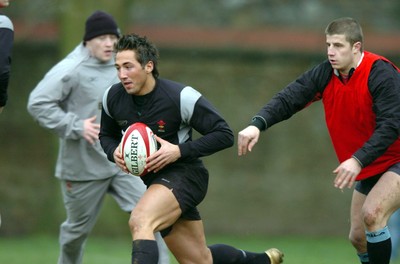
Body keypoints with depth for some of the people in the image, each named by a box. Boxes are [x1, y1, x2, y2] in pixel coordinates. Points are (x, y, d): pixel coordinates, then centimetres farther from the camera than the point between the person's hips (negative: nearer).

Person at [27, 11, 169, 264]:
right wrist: (76, 126, -21)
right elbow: (37, 103, -20)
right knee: (78, 228, 12)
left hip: (123, 162, 4)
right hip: (84, 166, -4)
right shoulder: (71, 69, -14)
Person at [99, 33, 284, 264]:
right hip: (154, 180, 7)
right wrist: (115, 153, -9)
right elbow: (107, 135, 15)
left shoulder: (180, 96, -20)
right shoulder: (113, 98, -4)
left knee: (140, 221, -34)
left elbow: (225, 135, -15)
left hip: (184, 175, -7)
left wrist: (179, 151, -26)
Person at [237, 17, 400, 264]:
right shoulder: (325, 74, -5)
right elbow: (288, 99, -11)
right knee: (358, 237, 8)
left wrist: (358, 160, -40)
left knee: (372, 213, -27)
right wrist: (257, 124, -29)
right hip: (369, 169, 8)